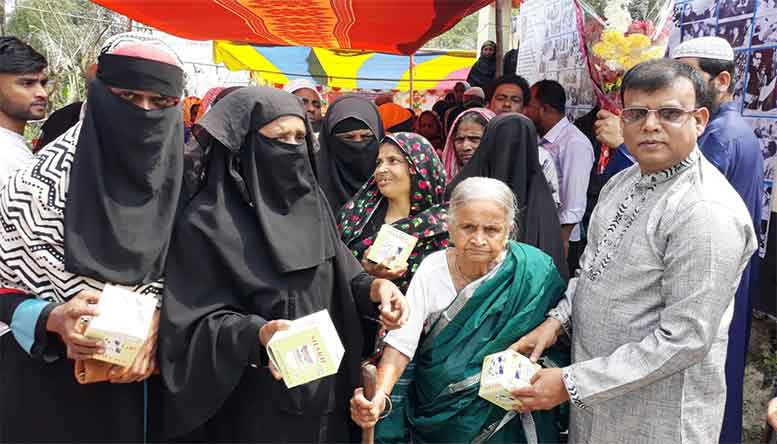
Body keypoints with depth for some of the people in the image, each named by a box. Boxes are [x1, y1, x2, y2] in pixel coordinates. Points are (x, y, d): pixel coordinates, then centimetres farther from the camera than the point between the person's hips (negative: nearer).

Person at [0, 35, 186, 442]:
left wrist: (155, 328, -14)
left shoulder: (180, 177, -3)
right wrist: (53, 319, -23)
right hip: (53, 381, -2)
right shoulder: (46, 179, -11)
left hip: (146, 377, 3)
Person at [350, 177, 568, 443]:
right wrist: (379, 395, -27)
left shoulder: (535, 273, -13)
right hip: (432, 408, 2)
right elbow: (401, 342, -14)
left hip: (499, 416, -2)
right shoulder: (433, 268, -8)